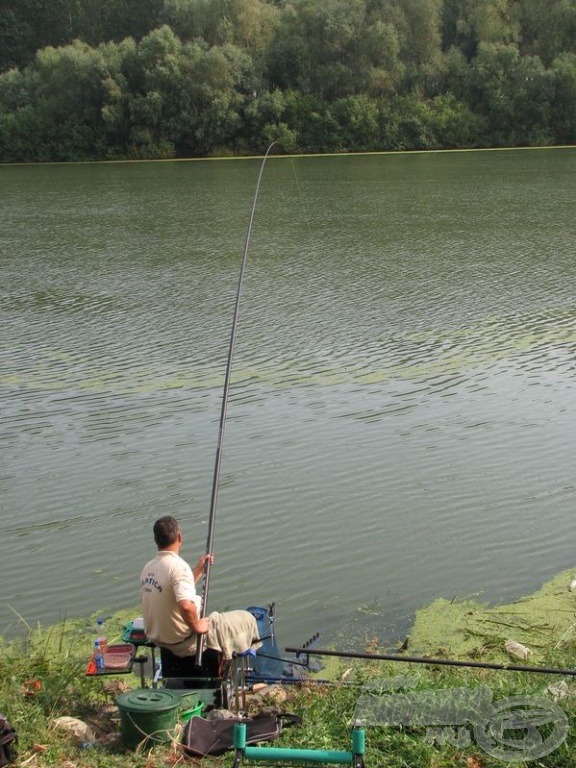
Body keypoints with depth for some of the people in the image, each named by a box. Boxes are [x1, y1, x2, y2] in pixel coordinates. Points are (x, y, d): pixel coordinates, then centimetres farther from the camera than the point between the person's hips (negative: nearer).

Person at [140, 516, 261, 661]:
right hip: (185, 644, -8)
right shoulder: (178, 566, -26)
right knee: (246, 618, 6)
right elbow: (186, 606, -40)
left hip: (157, 639, 9)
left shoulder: (148, 567, 2)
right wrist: (196, 626, -22)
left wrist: (198, 569, 14)